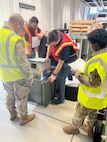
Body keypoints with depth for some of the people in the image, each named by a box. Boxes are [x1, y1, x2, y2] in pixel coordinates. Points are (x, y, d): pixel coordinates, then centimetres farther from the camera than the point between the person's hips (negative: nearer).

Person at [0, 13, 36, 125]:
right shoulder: (16, 39, -25)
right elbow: (23, 62, -23)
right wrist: (30, 77, -11)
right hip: (18, 75, -7)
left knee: (10, 95, 25)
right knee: (21, 97, 13)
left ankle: (12, 113, 47)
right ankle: (23, 118, 34)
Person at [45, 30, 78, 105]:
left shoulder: (64, 46, -39)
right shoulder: (56, 35, -20)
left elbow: (60, 63, -31)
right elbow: (50, 45, 0)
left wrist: (54, 74, -25)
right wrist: (47, 56, -10)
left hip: (69, 58, -8)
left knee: (60, 77, -11)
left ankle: (61, 99, 4)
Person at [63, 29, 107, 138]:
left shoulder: (98, 60, -34)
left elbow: (93, 82, -31)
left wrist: (79, 75, -18)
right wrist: (83, 72, 4)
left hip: (91, 97, -8)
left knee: (80, 113, 19)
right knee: (93, 113, 29)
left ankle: (74, 128, 44)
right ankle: (89, 129, 51)